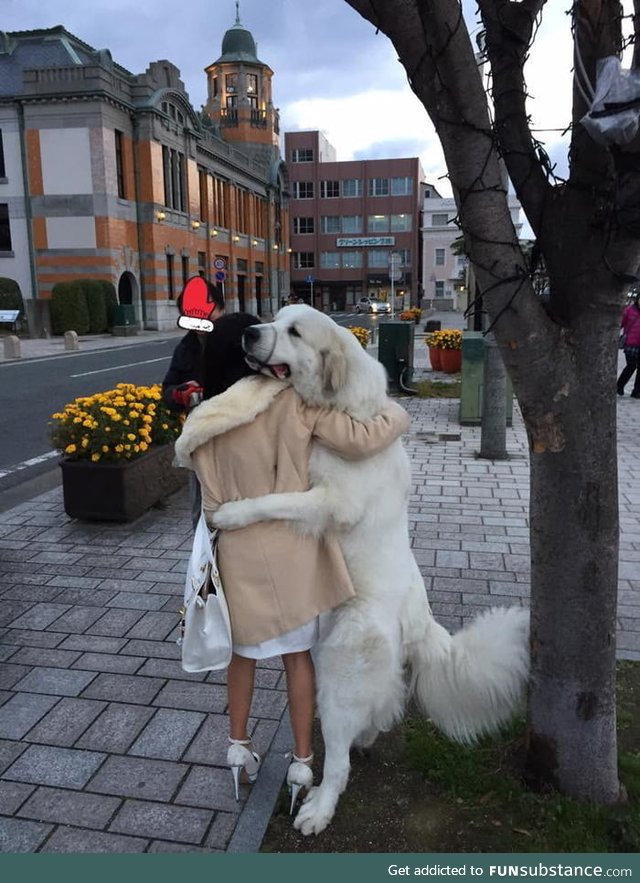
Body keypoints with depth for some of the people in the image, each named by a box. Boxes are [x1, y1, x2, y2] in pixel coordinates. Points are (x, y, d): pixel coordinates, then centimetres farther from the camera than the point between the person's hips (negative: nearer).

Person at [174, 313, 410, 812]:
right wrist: (397, 414, -4)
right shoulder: (293, 403, -15)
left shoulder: (204, 426, -7)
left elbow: (213, 504, 1)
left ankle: (239, 748, 36)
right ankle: (302, 763, 28)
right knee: (297, 655, 16)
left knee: (244, 650, 23)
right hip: (291, 551, -1)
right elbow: (360, 440, -21)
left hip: (238, 555, 2)